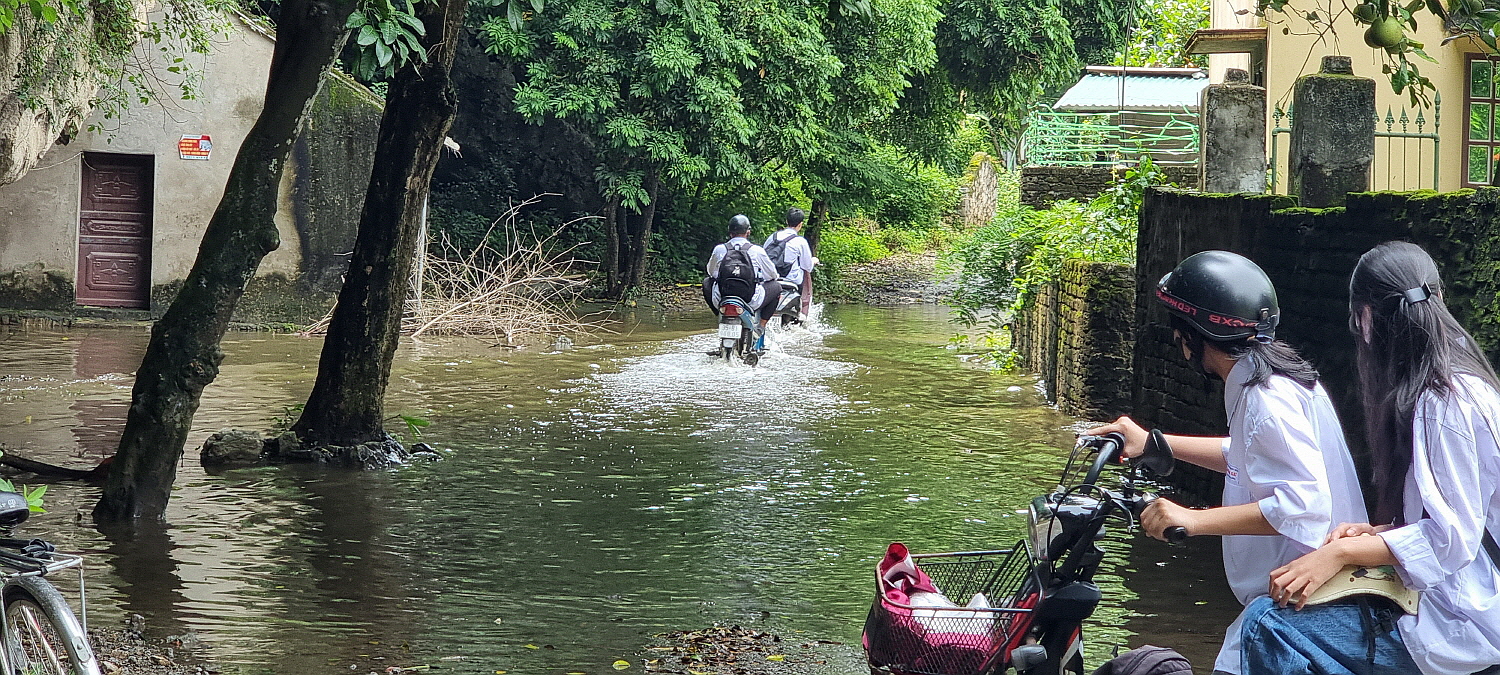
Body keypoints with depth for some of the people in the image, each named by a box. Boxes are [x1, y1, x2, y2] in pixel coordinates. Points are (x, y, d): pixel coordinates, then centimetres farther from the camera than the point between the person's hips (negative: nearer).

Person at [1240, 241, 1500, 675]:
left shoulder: (1442, 403, -17)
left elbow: (1451, 536, -19)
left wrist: (1343, 552, -18)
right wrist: (1376, 533, 8)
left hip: (1463, 624, -10)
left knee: (1268, 625, -17)